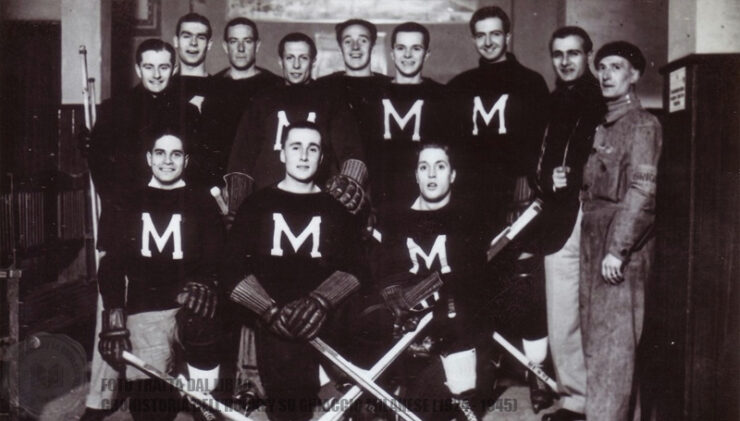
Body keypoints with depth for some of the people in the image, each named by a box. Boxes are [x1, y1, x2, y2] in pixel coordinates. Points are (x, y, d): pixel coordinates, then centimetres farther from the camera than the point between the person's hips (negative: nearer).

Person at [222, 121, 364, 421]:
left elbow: (353, 267, 5)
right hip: (274, 324, -1)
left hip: (325, 324, 1)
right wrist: (270, 310, -10)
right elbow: (232, 269, 6)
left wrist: (319, 301, -14)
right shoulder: (259, 204, 16)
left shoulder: (337, 208, 19)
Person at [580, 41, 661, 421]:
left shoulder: (642, 124, -7)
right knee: (594, 337, 13)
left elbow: (642, 191, -16)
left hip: (622, 250, -8)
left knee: (612, 343, -6)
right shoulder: (604, 126, 19)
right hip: (594, 246, 8)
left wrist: (618, 248, -21)